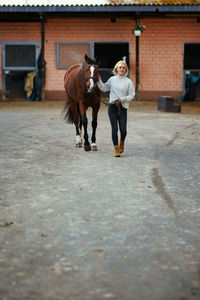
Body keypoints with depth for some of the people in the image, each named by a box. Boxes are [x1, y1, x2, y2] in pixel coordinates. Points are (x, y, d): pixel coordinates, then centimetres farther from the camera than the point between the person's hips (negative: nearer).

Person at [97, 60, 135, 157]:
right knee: (114, 129, -2)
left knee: (123, 130, -5)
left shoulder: (128, 81, 1)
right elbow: (104, 88, 19)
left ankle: (122, 142, 27)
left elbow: (132, 95, 0)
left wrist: (123, 99, -14)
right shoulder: (112, 79, 8)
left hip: (123, 107, -1)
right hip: (112, 107, 1)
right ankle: (116, 149, 8)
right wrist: (99, 81, 6)